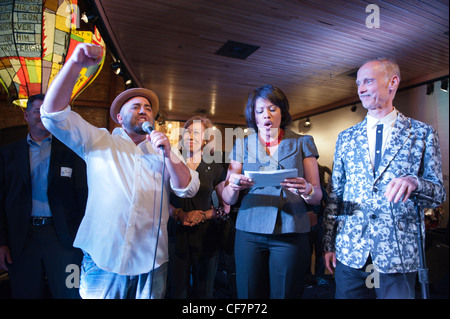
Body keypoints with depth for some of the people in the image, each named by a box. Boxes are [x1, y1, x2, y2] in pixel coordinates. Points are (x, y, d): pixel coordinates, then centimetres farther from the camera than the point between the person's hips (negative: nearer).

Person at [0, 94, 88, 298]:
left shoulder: (71, 151, 2)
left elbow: (83, 195, -2)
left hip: (63, 238, -2)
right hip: (22, 239, 2)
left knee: (71, 293, 5)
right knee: (26, 293, 13)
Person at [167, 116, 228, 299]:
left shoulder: (215, 168, 4)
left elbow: (226, 205, 4)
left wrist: (204, 215, -12)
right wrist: (180, 214, -13)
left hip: (206, 235, 0)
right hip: (176, 234, 0)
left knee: (204, 291, 13)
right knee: (177, 290, 9)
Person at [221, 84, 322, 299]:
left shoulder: (302, 143, 7)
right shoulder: (242, 146, 8)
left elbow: (317, 197, 4)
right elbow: (227, 199, 3)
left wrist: (306, 190, -18)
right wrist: (234, 187, -19)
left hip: (291, 233, 0)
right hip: (249, 233, 1)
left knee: (286, 293, 5)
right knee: (249, 294, 6)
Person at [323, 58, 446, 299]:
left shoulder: (422, 133, 1)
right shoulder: (346, 138, 7)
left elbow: (439, 193, 2)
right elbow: (334, 195, 7)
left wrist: (414, 182, -22)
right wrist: (329, 245, 4)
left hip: (398, 253, -1)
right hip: (349, 250, 2)